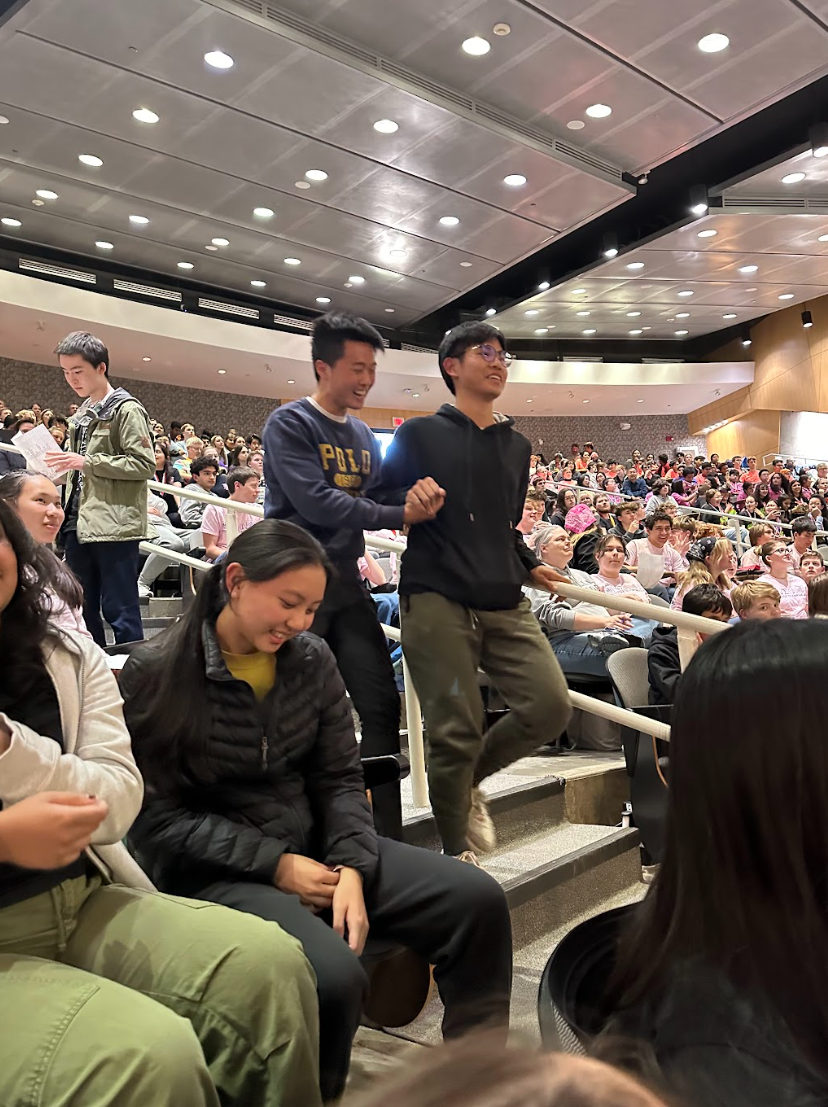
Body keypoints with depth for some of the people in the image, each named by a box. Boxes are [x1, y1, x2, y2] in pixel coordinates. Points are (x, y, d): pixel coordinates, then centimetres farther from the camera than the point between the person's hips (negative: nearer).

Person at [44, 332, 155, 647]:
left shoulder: (127, 410, -5)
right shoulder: (81, 416, 19)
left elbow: (145, 464, -15)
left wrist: (87, 462, -18)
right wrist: (62, 466, 7)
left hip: (114, 525, -8)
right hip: (78, 524, 8)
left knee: (119, 611, -3)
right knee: (82, 609, 12)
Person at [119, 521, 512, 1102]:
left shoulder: (312, 659, 3)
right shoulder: (156, 673, -11)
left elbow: (340, 779, 5)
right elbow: (157, 819, -12)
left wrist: (351, 869, -12)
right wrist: (275, 864, -16)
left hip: (314, 848, 6)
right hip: (214, 873, -5)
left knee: (479, 898, -9)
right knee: (334, 976, -32)